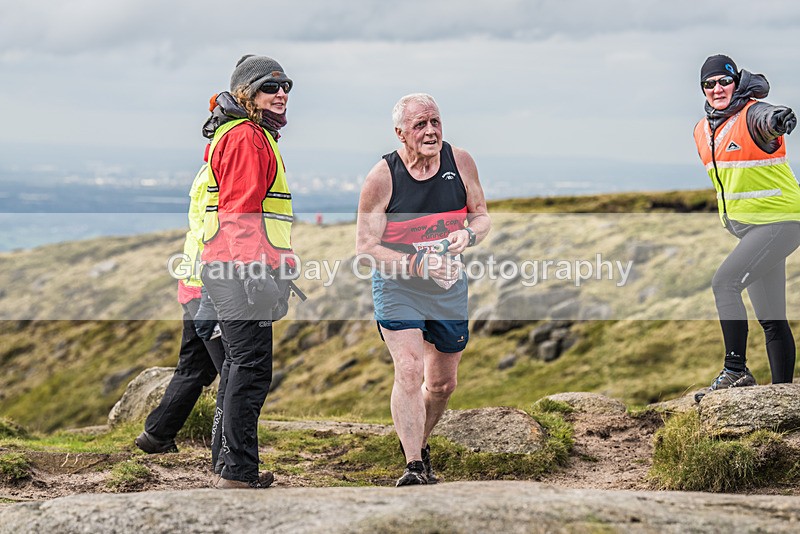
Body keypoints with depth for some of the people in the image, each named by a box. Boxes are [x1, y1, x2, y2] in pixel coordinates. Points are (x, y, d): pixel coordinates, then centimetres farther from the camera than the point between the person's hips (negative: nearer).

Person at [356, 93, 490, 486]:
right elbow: (365, 245, -13)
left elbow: (482, 216, 6)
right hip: (397, 286, -4)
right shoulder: (382, 177, -15)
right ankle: (413, 467, -18)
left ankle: (418, 443, 39)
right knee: (409, 372, -20)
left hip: (449, 287, 4)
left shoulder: (460, 162, -6)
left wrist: (468, 235, -18)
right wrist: (416, 264, -26)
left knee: (443, 383, 13)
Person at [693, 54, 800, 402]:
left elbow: (767, 118, -41)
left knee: (724, 282, -22)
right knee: (770, 320, 9)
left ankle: (736, 370, -19)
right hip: (747, 229, 8)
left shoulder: (751, 115, -16)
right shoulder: (702, 131, 8)